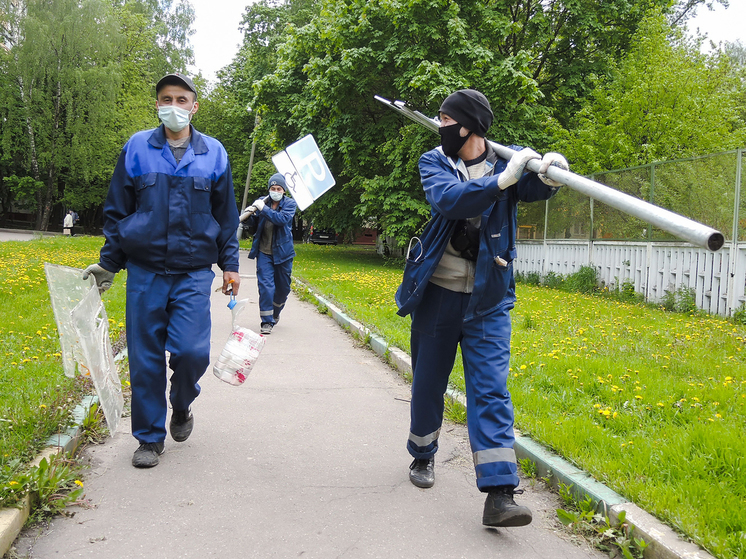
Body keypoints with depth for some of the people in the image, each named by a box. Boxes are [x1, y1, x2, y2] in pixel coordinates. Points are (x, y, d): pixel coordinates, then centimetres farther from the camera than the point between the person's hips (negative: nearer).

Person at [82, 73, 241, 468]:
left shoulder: (213, 153, 7)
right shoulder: (136, 149, 5)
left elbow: (226, 215, 13)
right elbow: (116, 211, 11)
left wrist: (230, 265, 9)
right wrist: (107, 264, 8)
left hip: (194, 272, 0)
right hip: (145, 271, 1)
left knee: (191, 350, -11)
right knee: (145, 357, 2)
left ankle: (181, 407, 22)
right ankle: (149, 437, 18)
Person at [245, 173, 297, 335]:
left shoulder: (290, 204, -2)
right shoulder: (261, 201, 3)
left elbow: (283, 219, -22)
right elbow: (254, 224, 9)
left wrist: (264, 209, -26)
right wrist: (252, 214, -13)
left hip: (282, 252, 0)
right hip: (264, 253, 0)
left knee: (283, 288, 12)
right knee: (266, 286, -11)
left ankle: (275, 313, 39)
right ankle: (267, 321, -3)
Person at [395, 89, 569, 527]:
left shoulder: (507, 161, 0)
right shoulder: (434, 163, -3)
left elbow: (533, 188, -19)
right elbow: (448, 199, -24)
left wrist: (548, 172, -42)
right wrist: (503, 179, -36)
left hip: (488, 299, -1)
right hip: (437, 294, 1)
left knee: (491, 389, -7)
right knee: (429, 382, 14)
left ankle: (500, 495, -10)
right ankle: (423, 455, 38)